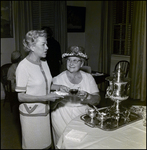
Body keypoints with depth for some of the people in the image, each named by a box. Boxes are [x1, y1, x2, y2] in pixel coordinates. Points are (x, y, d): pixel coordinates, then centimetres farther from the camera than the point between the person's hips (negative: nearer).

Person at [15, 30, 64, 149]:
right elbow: (21, 97, -17)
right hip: (31, 115, -6)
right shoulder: (23, 66, -17)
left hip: (44, 112, 6)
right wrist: (45, 97, -24)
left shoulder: (44, 63, 5)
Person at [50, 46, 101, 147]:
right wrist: (59, 91, -24)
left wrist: (87, 96, -20)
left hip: (84, 114, 3)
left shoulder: (88, 78, 6)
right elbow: (51, 106, -7)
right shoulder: (58, 79, -2)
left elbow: (97, 100, 1)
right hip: (64, 117, -2)